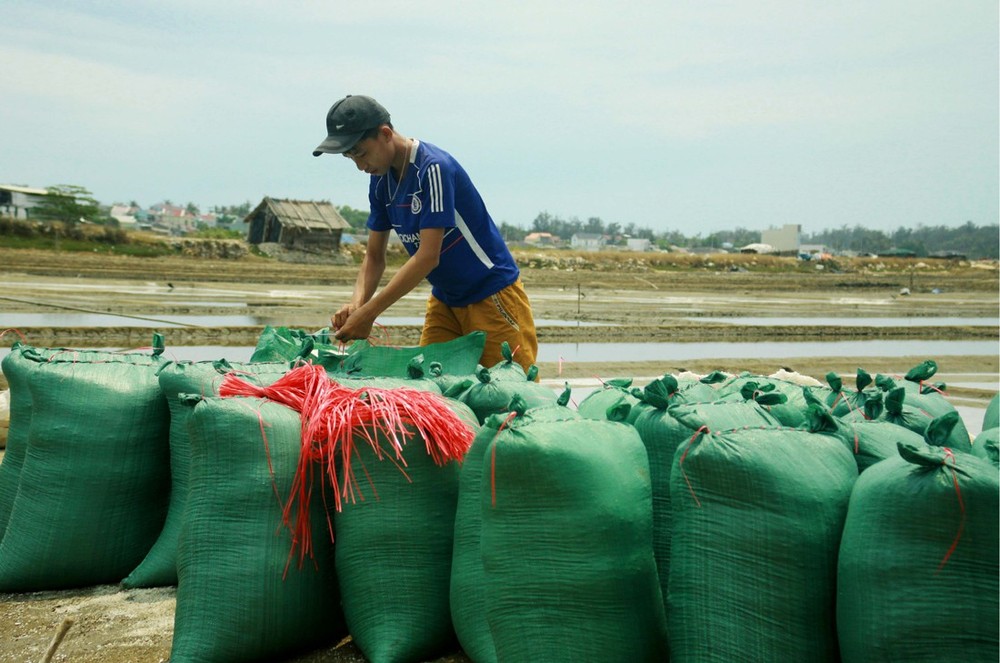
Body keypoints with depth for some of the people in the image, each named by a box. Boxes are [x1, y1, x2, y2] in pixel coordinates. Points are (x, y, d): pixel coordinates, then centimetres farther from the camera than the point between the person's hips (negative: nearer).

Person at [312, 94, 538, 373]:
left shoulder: (433, 168, -23)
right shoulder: (381, 181, 2)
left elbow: (428, 256, -27)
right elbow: (374, 256, 5)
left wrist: (368, 313, -27)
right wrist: (356, 304, -15)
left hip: (493, 296, -8)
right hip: (445, 299, 8)